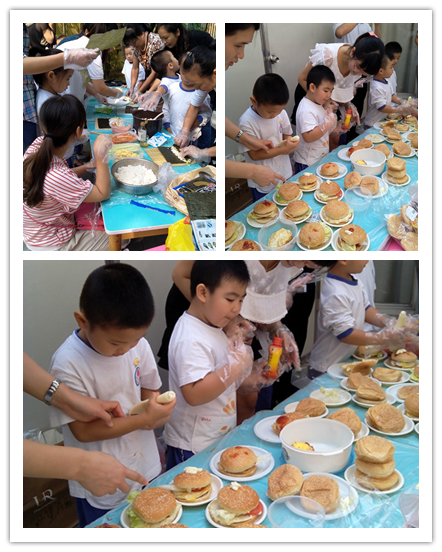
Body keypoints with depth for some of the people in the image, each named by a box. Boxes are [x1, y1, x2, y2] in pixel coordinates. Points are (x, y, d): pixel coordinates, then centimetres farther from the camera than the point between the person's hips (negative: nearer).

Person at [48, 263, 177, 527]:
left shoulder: (139, 345, -9)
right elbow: (83, 430, -23)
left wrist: (158, 414, -18)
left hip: (147, 470, 5)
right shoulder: (68, 364, -25)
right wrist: (144, 418, -28)